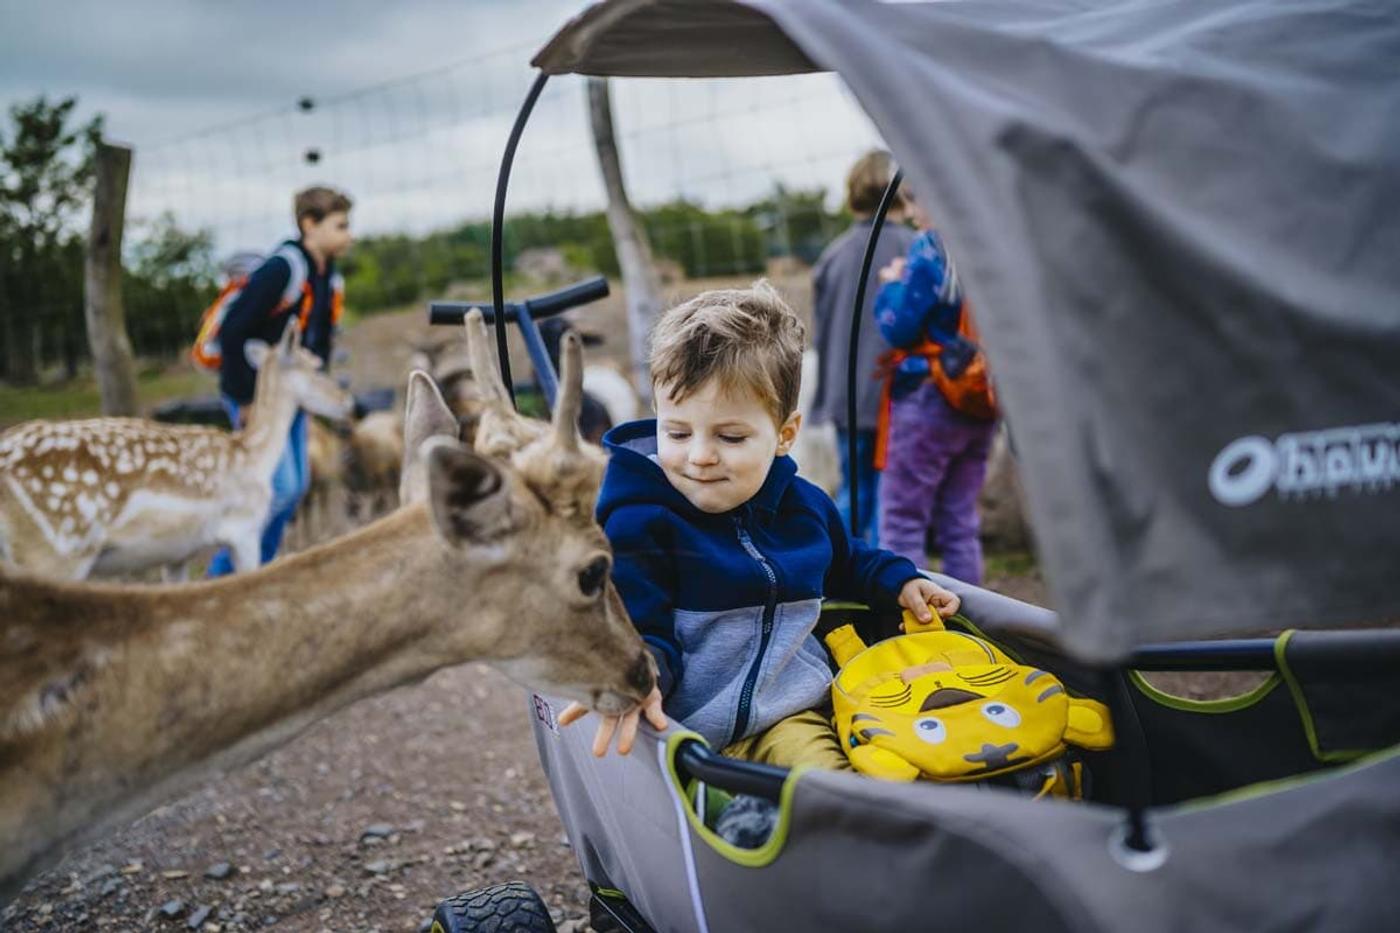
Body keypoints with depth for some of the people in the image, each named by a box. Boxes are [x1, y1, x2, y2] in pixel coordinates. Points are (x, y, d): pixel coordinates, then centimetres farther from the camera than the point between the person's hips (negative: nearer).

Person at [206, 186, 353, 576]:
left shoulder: (328, 279, 7)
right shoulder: (281, 269, -20)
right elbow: (233, 331, -22)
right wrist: (245, 400, -19)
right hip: (256, 397, -9)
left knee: (297, 485, 9)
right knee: (281, 486, -11)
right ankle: (227, 570, 5)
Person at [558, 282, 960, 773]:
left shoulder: (805, 505, 12)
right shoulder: (640, 522, -7)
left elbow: (845, 562, 35)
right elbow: (638, 629, -11)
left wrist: (897, 581, 21)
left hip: (807, 703, 6)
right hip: (705, 728, -6)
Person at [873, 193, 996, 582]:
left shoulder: (932, 248, -12)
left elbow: (898, 326, -15)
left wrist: (891, 285, 4)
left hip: (929, 402, -7)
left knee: (902, 523, 1)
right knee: (960, 524, 13)